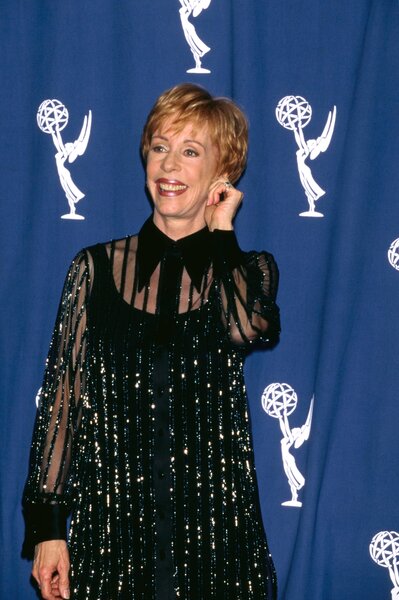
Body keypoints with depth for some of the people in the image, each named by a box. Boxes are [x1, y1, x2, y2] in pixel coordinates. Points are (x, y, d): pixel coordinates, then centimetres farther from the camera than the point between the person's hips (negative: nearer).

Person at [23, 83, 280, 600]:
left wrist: (221, 231, -3)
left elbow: (246, 328, -18)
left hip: (213, 516, 0)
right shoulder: (96, 268, 6)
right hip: (110, 516, 0)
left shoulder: (248, 270, 7)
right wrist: (47, 523, -2)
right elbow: (62, 396, 4)